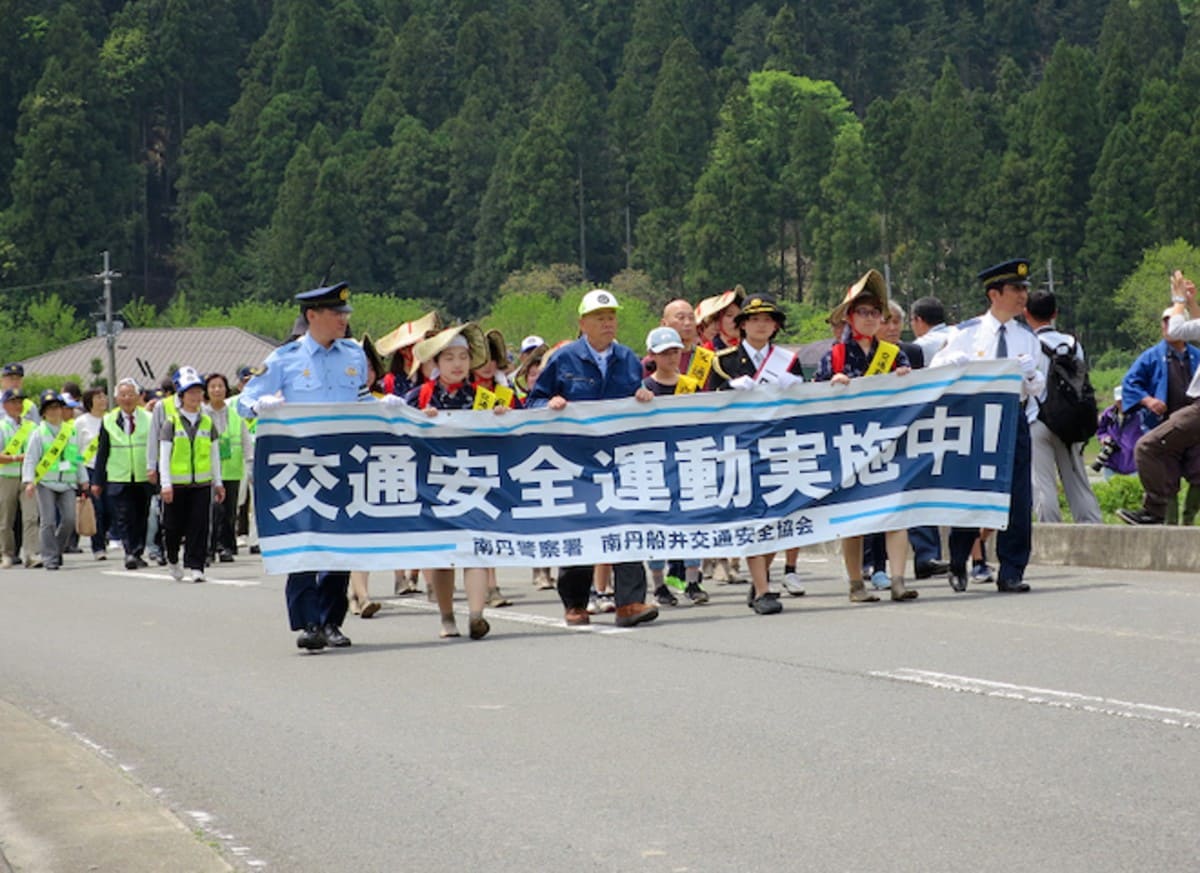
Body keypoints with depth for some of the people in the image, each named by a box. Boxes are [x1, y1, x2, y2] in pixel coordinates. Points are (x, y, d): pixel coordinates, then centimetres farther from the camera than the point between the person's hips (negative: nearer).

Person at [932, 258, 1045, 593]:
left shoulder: (1027, 338, 11)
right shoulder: (966, 333, 3)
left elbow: (1038, 388, 10)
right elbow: (935, 371, 5)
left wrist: (1031, 375, -13)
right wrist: (956, 360, -15)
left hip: (1014, 418, 2)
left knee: (1018, 499, -3)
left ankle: (1011, 574, 3)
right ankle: (958, 567, 22)